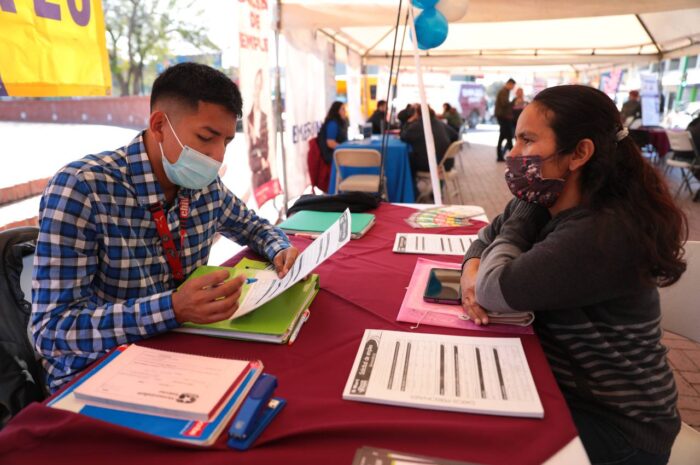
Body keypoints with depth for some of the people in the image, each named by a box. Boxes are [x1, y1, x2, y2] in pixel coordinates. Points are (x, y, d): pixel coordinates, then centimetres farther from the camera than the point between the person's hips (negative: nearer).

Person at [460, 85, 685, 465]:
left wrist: (526, 208, -19)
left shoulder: (606, 234, -31)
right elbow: (486, 240, 8)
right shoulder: (545, 206, -2)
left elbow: (495, 290, -32)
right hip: (556, 382, 7)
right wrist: (471, 271, -16)